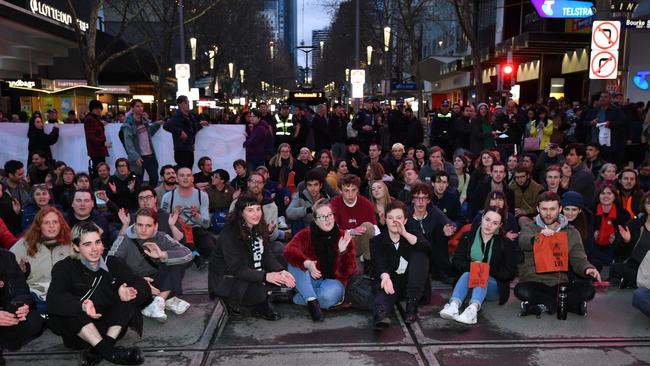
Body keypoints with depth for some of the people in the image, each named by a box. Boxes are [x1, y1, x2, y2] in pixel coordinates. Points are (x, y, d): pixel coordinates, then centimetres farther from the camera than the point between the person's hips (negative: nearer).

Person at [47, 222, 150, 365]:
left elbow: (144, 287, -5)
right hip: (79, 333, -2)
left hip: (112, 327, 2)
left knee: (129, 292, -17)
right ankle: (107, 350, -38)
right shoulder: (64, 267, 1)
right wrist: (82, 306, -40)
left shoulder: (114, 263, 7)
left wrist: (130, 292, -29)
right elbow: (53, 300, -19)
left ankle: (97, 350, -29)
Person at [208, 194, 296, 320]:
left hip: (250, 275, 7)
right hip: (225, 280, -7)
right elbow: (237, 269, -28)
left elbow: (267, 255, -3)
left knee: (280, 279, -12)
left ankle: (260, 306, 8)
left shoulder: (258, 228, -2)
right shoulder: (229, 234, -25)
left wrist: (281, 271, -21)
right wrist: (265, 276, -35)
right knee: (258, 291, -31)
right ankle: (230, 301, -2)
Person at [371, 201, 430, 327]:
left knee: (419, 254, -20)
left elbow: (427, 248, -14)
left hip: (412, 284, 2)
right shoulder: (377, 242, 4)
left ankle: (412, 303, -26)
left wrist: (405, 234, -25)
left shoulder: (413, 236, 10)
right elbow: (379, 264, -15)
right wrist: (385, 277, -38)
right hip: (391, 281, -2)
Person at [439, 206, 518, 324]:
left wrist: (488, 269, -17)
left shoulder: (506, 244, 3)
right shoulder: (468, 237, 8)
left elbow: (510, 273, -3)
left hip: (494, 286, -1)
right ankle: (454, 305, -55)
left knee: (483, 277, -32)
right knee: (467, 274, -31)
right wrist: (471, 265, -19)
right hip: (470, 283, 1)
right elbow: (456, 262, 1)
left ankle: (473, 308, -57)